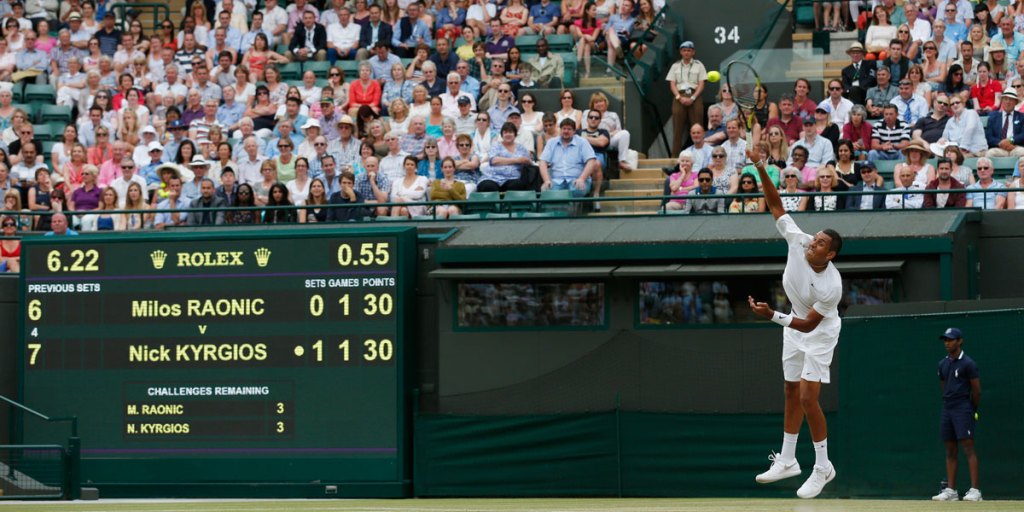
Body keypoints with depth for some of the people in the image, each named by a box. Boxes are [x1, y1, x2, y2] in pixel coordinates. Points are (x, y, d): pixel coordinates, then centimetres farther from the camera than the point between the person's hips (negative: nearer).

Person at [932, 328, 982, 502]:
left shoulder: (968, 364, -6)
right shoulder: (943, 364, 14)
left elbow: (976, 390, -3)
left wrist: (972, 410, 6)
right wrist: (949, 404, 16)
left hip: (963, 409, -7)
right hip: (947, 409, 7)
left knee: (968, 447, -11)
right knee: (950, 450, 7)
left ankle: (974, 490, -15)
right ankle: (951, 490, 8)